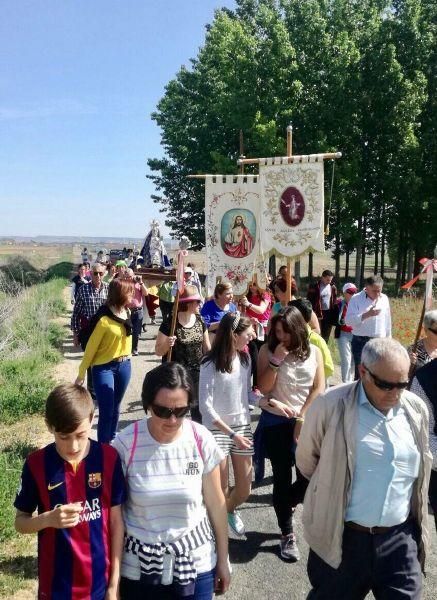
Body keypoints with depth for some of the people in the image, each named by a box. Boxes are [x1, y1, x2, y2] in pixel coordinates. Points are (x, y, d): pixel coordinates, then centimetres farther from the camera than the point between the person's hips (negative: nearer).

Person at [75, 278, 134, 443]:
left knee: (115, 408, 19)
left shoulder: (127, 312, -2)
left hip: (124, 366, 7)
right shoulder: (103, 319, -21)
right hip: (104, 368, -6)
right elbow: (91, 347, -13)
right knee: (106, 412, -3)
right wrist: (81, 374, -9)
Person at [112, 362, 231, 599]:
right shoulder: (126, 443, -15)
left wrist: (222, 561, 5)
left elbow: (216, 504, -2)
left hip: (195, 562, 1)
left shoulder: (201, 440, -12)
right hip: (139, 566, -1)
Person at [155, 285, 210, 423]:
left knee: (198, 408, 15)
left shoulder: (200, 321, 1)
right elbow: (158, 352, -9)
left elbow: (207, 348, 11)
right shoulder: (170, 324, -14)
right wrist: (167, 344, -29)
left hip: (197, 374, 5)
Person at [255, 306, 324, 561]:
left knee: (309, 477, -2)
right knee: (282, 479, 5)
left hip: (306, 422, 1)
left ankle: (288, 504, 33)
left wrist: (302, 418, -8)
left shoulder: (313, 351, 0)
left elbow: (318, 388, -2)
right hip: (276, 422, -1)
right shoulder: (268, 350, -4)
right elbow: (264, 388, -9)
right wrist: (276, 361, -20)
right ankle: (287, 535, 23)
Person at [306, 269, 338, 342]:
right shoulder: (314, 286, -7)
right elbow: (309, 301, -7)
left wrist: (334, 316, 4)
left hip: (329, 313, 4)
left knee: (326, 336, 11)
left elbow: (334, 301, 11)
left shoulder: (333, 287, 6)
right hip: (318, 313, -4)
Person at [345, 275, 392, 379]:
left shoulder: (384, 299, 7)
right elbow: (348, 321, -17)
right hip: (361, 342, -4)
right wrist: (367, 314, -24)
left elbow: (387, 321, 14)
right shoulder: (356, 299, -8)